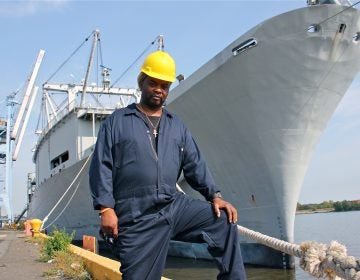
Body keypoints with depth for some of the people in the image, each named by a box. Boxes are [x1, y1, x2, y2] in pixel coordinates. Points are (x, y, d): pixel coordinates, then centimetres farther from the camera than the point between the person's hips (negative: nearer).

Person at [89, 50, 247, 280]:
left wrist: (215, 195, -1)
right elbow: (101, 168, -1)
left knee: (225, 221, -7)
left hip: (176, 205, 4)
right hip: (137, 218, -3)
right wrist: (106, 208, -11)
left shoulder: (177, 126, 16)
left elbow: (195, 165, 13)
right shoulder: (117, 121, 5)